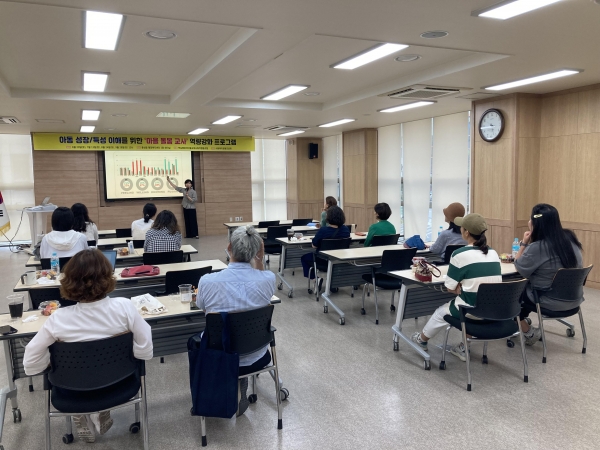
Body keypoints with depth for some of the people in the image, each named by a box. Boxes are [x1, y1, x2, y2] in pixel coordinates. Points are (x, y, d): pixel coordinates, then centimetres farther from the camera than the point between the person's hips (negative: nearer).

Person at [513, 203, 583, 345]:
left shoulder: (537, 248, -24)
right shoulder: (570, 238, -1)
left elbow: (519, 268, -10)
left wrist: (524, 243, -5)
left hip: (551, 302, -7)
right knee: (525, 286, 26)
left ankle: (528, 332, 17)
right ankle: (523, 320, 36)